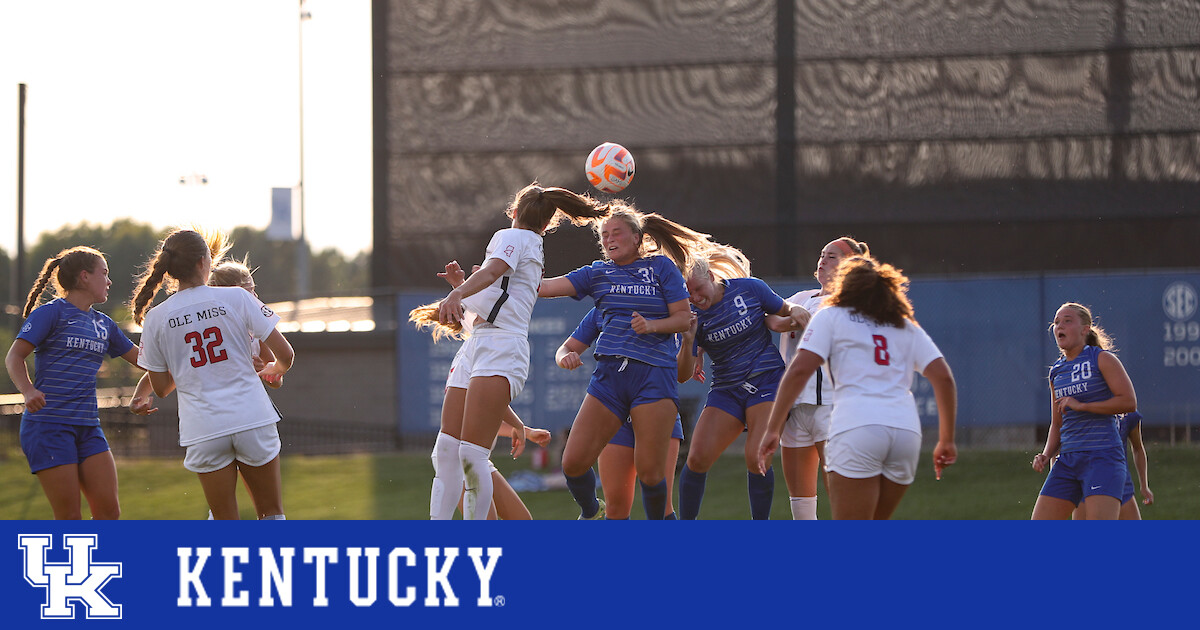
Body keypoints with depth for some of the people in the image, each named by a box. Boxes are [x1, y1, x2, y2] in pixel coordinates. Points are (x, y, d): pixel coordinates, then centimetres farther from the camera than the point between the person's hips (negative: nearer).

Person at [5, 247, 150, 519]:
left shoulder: (104, 325, 17)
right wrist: (28, 391, -25)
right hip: (48, 423, -7)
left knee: (109, 512, -3)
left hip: (88, 426, 7)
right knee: (69, 518, -10)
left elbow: (143, 359, 26)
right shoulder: (51, 313, -2)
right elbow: (14, 357, -7)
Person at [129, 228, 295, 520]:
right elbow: (285, 354, -1)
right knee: (271, 513, 13)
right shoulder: (237, 298, -3)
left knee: (226, 524, 8)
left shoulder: (156, 319, 1)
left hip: (203, 429, 1)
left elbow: (161, 388, 9)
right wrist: (274, 370, 23)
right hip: (252, 419, -1)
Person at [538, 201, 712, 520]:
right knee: (574, 462, -5)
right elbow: (547, 287, 6)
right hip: (609, 374, 4)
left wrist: (651, 325, -15)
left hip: (654, 374, -4)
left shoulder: (662, 266, 6)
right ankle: (591, 512, 24)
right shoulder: (598, 273, 15)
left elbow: (683, 318, 3)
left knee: (649, 470, -10)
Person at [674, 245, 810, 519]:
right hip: (725, 391, 3)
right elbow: (682, 375, -6)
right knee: (697, 458, -10)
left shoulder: (750, 289, -6)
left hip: (767, 382, -3)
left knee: (756, 459, -17)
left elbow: (784, 312, 10)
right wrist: (688, 341, -24)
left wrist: (796, 311, -14)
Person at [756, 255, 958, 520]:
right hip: (907, 432, 5)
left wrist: (773, 429, 1)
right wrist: (946, 440, 19)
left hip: (856, 430, -5)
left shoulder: (830, 317, 14)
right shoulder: (907, 327, 26)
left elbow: (799, 371, 0)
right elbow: (943, 378, 14)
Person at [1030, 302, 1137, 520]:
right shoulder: (1056, 372, 17)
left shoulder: (1102, 359, -1)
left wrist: (1081, 405, -12)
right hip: (1068, 459, 7)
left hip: (1103, 457, -7)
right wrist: (1046, 455, 5)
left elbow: (1129, 402, -11)